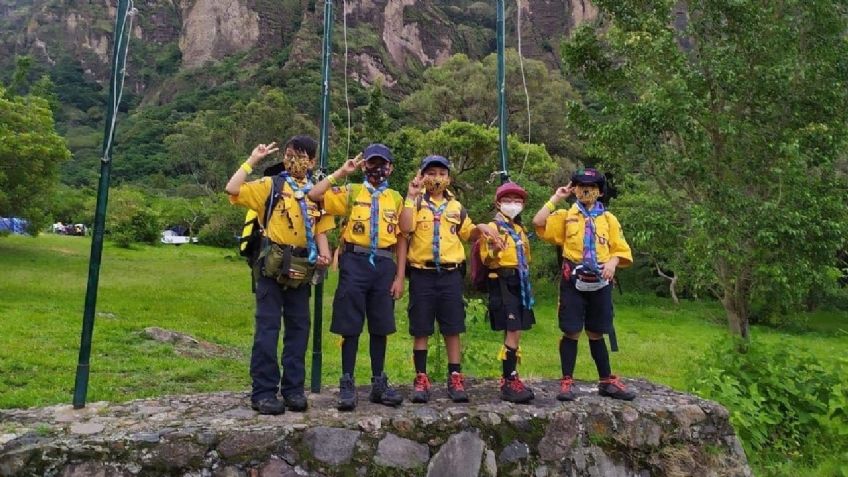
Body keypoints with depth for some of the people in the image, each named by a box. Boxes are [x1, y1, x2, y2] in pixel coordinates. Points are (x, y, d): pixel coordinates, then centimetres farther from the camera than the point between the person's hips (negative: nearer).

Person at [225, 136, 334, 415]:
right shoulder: (270, 185, 2)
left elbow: (320, 231, 14)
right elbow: (233, 189, -11)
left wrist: (324, 254, -4)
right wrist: (252, 160, -7)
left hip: (301, 269, 4)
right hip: (273, 266, -4)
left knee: (299, 328, 8)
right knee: (268, 327, -2)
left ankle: (293, 388, 18)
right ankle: (263, 392, 6)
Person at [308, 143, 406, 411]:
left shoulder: (396, 199, 12)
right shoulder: (351, 192, 6)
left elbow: (401, 240, 9)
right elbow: (313, 195, -8)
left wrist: (400, 276, 2)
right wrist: (342, 172, -3)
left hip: (384, 265, 2)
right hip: (355, 262, -2)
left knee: (381, 326, 8)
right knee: (350, 326, 0)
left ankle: (379, 383, 20)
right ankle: (347, 384, 10)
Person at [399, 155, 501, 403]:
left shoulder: (456, 206, 13)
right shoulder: (416, 203, 3)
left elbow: (467, 234, 22)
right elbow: (406, 228, -15)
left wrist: (480, 228, 3)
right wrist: (411, 196, -16)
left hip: (451, 274, 2)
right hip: (422, 274, -2)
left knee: (453, 329, 4)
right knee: (420, 330, 3)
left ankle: (455, 379, 12)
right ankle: (421, 380, 12)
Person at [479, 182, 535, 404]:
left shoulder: (520, 230, 20)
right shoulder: (493, 227, -4)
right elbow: (485, 259, -13)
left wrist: (527, 284, 23)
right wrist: (493, 250, -33)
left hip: (519, 283, 8)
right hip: (503, 283, -8)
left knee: (514, 332, 10)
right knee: (513, 332, -14)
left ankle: (510, 377, 18)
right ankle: (509, 383, -10)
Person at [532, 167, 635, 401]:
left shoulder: (609, 219, 11)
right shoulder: (566, 215, 7)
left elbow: (621, 249, 9)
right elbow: (538, 222, -8)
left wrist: (613, 262, -11)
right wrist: (556, 198, -1)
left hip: (600, 281, 2)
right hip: (573, 280, -2)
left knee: (596, 333, 11)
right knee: (571, 332, -1)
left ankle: (607, 381, 22)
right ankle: (566, 382, 8)